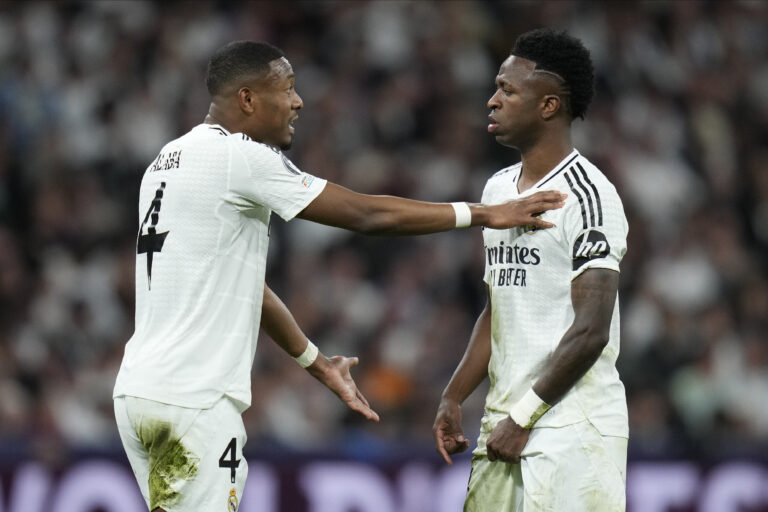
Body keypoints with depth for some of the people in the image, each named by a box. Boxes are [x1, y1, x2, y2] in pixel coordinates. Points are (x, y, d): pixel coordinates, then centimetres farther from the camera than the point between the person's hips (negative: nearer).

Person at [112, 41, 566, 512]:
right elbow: (368, 215, -9)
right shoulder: (242, 157, -11)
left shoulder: (170, 160, 17)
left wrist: (318, 363, 31)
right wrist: (484, 214, -1)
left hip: (140, 387, 10)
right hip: (191, 402, -10)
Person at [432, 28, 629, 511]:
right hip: (505, 420, 8)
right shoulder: (498, 189, 15)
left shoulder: (587, 195, -12)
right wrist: (454, 397, 15)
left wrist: (524, 417, -15)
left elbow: (590, 332, -17)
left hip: (573, 427, -8)